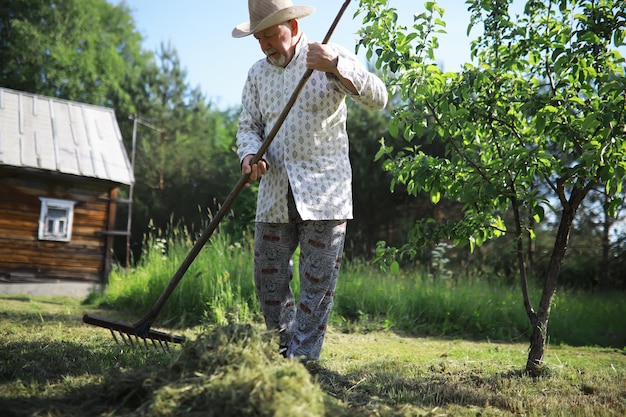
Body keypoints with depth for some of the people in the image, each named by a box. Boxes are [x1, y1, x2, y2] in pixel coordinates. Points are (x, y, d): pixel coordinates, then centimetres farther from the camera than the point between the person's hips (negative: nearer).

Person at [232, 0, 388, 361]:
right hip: (274, 194, 5)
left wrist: (335, 66, -29)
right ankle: (286, 351, 25)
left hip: (323, 192, -4)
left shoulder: (333, 57, -1)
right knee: (268, 280, 7)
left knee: (318, 284, -2)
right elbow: (249, 126, 12)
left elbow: (378, 98, -13)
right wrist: (250, 155, -11)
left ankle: (302, 362, 9)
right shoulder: (257, 73, 13)